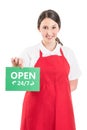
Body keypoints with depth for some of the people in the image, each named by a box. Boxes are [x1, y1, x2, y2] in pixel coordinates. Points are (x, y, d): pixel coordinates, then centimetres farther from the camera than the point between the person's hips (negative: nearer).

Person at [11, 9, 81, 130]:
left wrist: (57, 93, -5)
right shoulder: (29, 52, -3)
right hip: (37, 107, -2)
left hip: (61, 107, 2)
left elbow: (73, 83, 11)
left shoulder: (68, 52, 5)